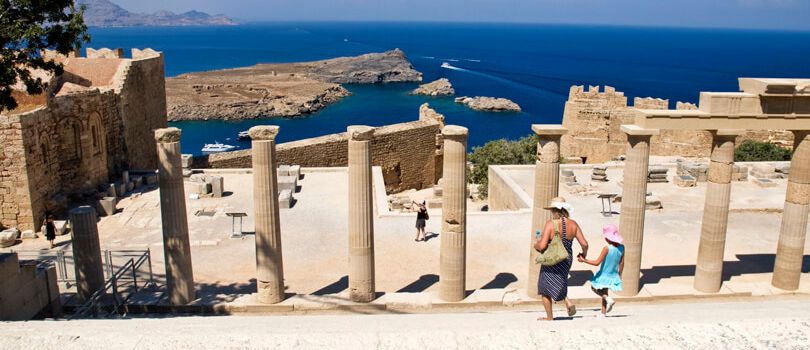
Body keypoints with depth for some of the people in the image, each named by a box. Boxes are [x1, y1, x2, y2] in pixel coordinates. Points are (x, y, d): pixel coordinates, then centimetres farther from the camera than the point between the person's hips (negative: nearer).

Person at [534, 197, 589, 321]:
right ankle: (568, 301, 7)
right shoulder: (573, 224, -6)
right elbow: (584, 244, -6)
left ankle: (549, 317, 23)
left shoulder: (550, 224, -20)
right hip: (567, 260, 5)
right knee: (559, 282, 31)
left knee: (545, 288, 15)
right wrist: (584, 254, 15)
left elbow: (542, 246, -24)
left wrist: (536, 245, -2)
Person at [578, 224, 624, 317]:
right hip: (613, 276, 6)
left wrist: (584, 260, -13)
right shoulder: (621, 248, -8)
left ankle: (608, 299, -3)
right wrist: (619, 274, 18)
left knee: (594, 287, 18)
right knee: (604, 292, 22)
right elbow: (622, 263, 3)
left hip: (603, 276, -6)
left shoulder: (607, 248, -25)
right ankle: (603, 313, 27)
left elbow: (597, 263, -23)